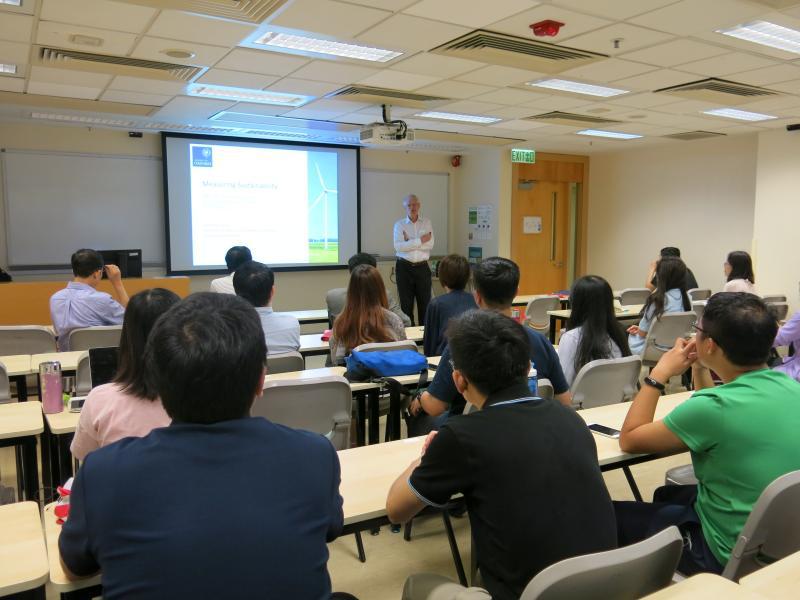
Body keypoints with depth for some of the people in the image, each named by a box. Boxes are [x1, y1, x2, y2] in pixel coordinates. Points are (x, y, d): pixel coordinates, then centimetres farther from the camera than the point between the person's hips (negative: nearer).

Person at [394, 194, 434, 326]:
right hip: (404, 268, -1)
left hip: (422, 268, 1)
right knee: (406, 304, 4)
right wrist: (420, 241, -13)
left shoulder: (427, 222, 8)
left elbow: (430, 244, -6)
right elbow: (398, 246, -13)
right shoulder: (399, 224, 3)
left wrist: (409, 241, -9)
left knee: (425, 303, 3)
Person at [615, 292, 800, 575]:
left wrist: (659, 373, -9)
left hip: (730, 555, -8)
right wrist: (700, 371, 5)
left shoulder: (713, 407, -31)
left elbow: (629, 439, -15)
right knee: (667, 494, 29)